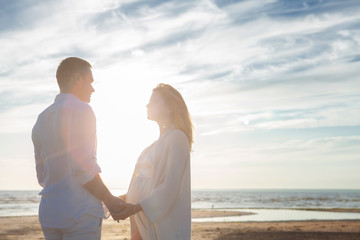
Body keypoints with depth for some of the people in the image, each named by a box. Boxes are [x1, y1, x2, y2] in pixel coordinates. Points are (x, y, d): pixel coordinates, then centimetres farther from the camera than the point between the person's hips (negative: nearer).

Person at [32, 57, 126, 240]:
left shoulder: (42, 119, 16)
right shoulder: (81, 109, -9)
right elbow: (83, 166, -18)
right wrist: (109, 200, -8)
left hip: (48, 212, 8)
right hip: (80, 212, -8)